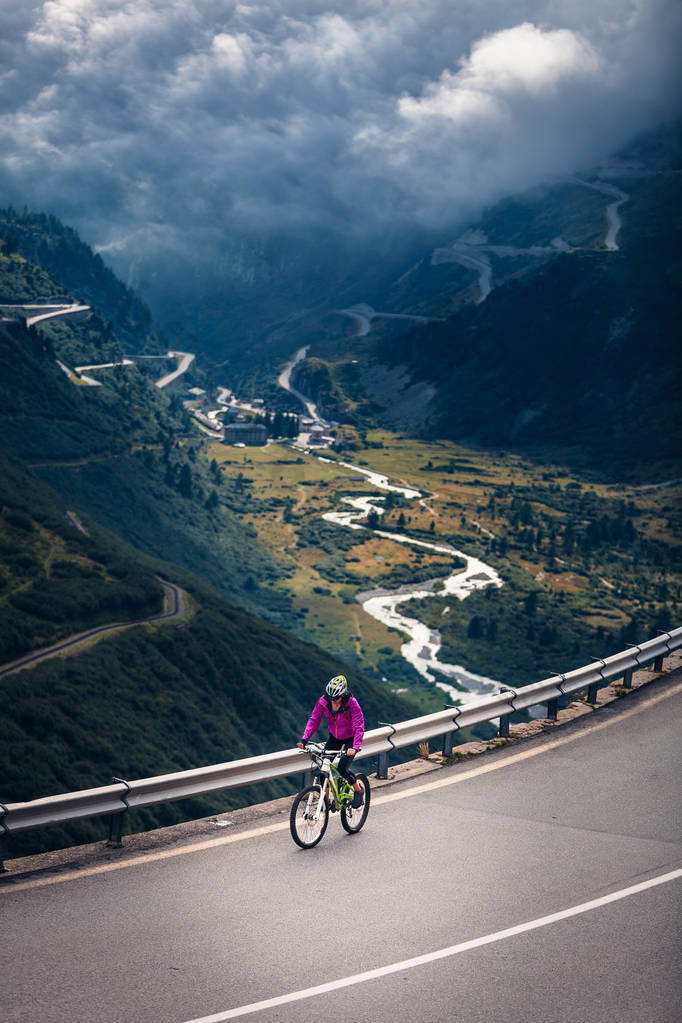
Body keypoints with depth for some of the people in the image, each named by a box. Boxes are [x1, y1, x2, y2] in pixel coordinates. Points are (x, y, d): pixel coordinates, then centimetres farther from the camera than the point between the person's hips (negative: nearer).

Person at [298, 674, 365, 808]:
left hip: (350, 738, -4)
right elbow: (314, 720, -13)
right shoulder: (323, 701, -18)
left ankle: (358, 789, 10)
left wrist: (355, 747, -44)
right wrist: (304, 739, -24)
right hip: (334, 737, 4)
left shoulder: (352, 703, -29)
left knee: (342, 768, -18)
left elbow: (359, 727, -31)